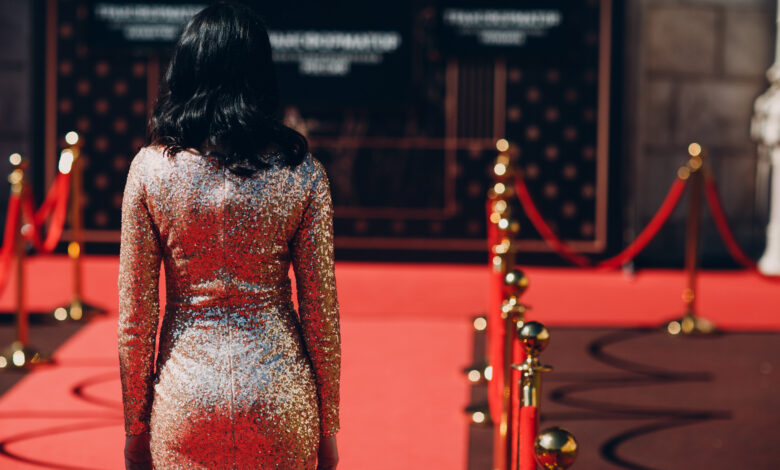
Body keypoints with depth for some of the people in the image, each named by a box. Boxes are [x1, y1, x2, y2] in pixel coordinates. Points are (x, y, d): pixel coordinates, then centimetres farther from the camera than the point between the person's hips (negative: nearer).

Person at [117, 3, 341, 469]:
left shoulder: (151, 168, -5)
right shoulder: (301, 173, -5)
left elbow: (135, 318, -3)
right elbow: (321, 312, -2)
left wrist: (135, 430, 7)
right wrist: (327, 430, 8)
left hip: (186, 394, 0)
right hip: (280, 401, 0)